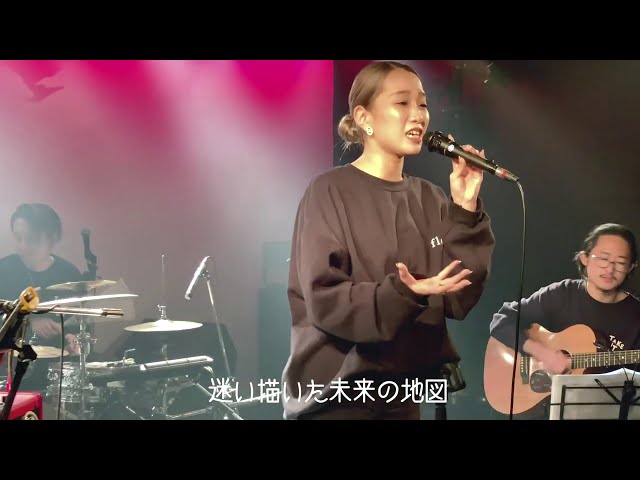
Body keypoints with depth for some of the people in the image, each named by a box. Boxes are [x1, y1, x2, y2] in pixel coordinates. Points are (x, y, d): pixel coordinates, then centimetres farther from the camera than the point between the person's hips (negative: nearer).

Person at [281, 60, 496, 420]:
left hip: (404, 387, 5)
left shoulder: (430, 199, 5)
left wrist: (465, 210, -9)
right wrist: (404, 293, -29)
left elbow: (459, 300, -2)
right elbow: (324, 299, -17)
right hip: (336, 390, -5)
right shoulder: (330, 191, -10)